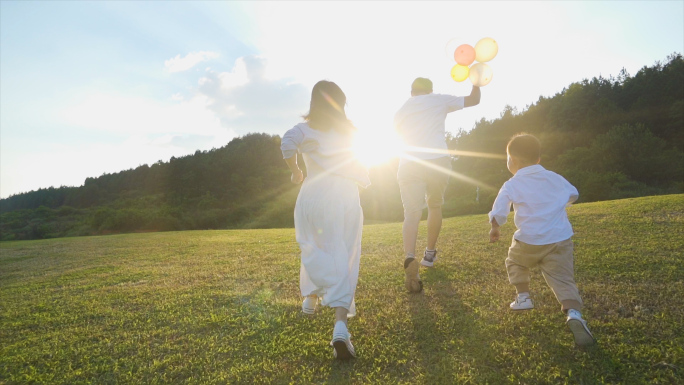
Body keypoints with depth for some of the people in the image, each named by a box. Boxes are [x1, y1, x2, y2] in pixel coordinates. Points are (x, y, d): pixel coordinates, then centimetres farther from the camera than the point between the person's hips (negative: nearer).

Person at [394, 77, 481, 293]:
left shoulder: (400, 112, 18)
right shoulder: (439, 100, 11)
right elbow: (474, 100, 15)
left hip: (409, 165, 0)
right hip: (438, 162, 0)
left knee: (412, 214, -8)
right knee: (435, 206, 21)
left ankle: (409, 258, -33)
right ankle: (430, 254, 30)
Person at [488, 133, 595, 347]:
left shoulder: (511, 185, 0)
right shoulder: (554, 177, 12)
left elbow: (498, 213, -5)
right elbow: (573, 195, 26)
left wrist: (495, 229, 13)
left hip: (529, 241, -2)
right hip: (561, 240, 3)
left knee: (514, 261, 27)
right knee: (563, 279, 3)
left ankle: (523, 297, 25)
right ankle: (574, 313, -20)